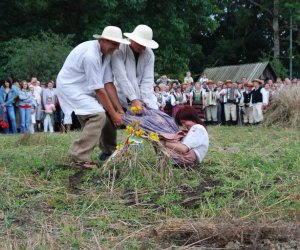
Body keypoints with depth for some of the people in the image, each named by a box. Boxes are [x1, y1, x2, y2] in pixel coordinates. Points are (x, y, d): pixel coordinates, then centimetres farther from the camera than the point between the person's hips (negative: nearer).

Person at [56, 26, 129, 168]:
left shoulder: (106, 53, -1)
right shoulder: (91, 55, -28)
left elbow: (108, 83, -2)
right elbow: (99, 90, -26)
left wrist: (119, 109, -7)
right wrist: (113, 113, -20)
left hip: (85, 89, 10)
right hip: (70, 87, -10)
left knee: (108, 113, 13)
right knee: (98, 115, -25)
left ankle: (109, 151, 30)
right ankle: (79, 158, -22)